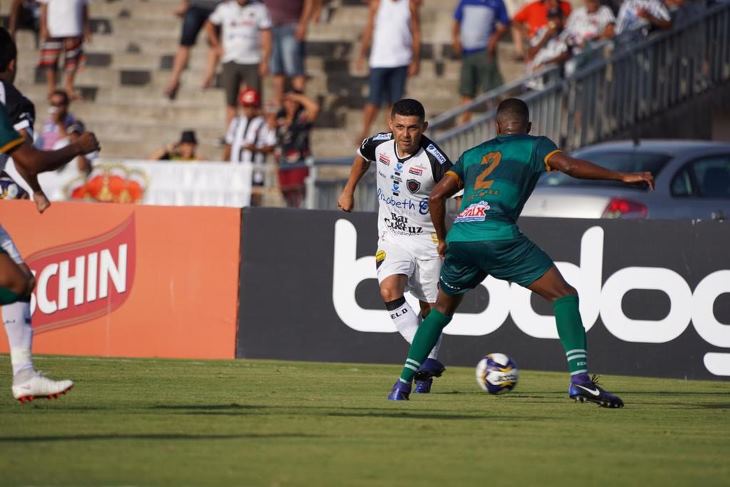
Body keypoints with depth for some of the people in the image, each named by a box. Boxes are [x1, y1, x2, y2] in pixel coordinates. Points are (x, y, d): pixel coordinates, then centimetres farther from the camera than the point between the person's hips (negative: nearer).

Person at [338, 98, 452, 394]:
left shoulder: (433, 159, -24)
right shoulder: (379, 144, -8)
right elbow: (362, 156, 17)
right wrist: (349, 190, 25)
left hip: (427, 239, -3)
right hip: (392, 238, 3)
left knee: (430, 309, 3)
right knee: (389, 290, -24)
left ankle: (425, 374, 21)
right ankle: (425, 357, -27)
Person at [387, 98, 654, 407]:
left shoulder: (473, 154, 29)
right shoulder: (535, 146, 16)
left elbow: (436, 196, 22)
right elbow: (569, 166, -3)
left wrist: (442, 239, 35)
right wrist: (623, 177, -3)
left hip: (459, 239, 5)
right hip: (499, 236, -5)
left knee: (443, 308, 29)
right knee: (564, 296, 0)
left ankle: (403, 384, 23)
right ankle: (579, 378, -19)